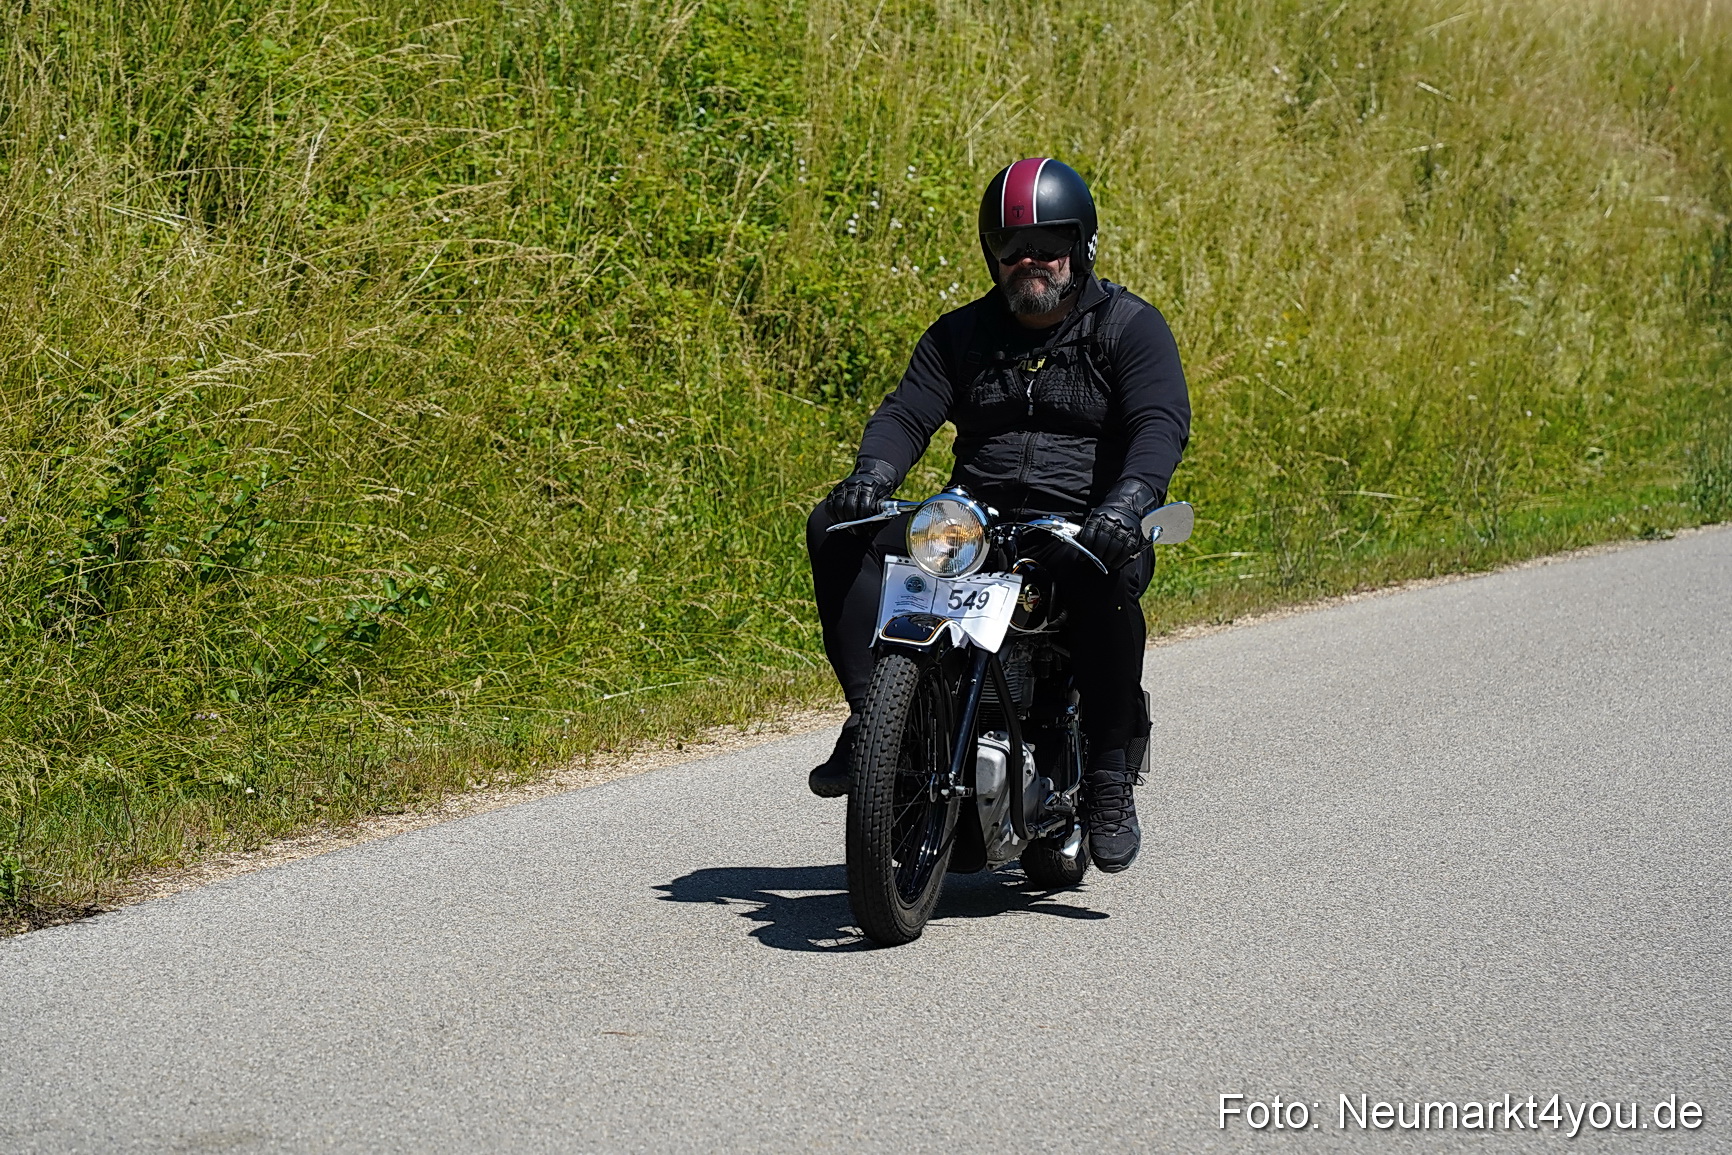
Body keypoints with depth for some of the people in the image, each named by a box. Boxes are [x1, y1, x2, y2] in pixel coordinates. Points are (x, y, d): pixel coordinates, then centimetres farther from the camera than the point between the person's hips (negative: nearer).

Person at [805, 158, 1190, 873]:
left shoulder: (1130, 326, 4)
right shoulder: (961, 334, 18)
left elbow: (1161, 424, -11)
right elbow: (908, 413, 6)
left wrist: (1128, 501, -33)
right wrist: (873, 473, -19)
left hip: (1081, 525, -4)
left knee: (1107, 572, -41)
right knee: (838, 529, -17)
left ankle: (1110, 769, -29)